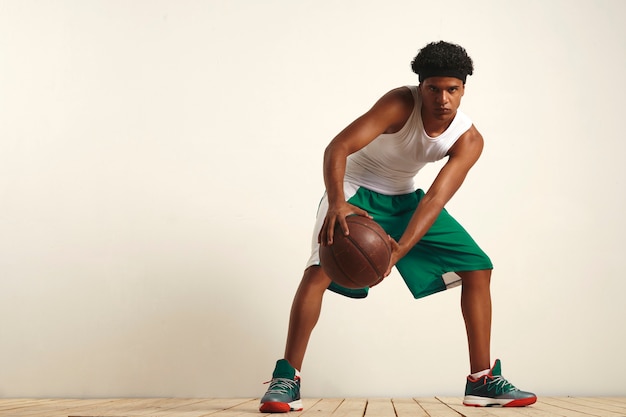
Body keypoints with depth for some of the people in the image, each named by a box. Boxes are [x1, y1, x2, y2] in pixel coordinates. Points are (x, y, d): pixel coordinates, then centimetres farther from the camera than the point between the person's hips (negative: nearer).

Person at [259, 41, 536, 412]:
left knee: (478, 268, -2)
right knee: (320, 270, -27)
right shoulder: (401, 104, -28)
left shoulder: (469, 140, -16)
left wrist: (401, 248, -44)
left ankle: (483, 381, 5)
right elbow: (338, 148, -37)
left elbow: (435, 198, -27)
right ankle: (286, 380, -17)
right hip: (356, 189, -4)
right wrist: (336, 204, -56)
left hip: (404, 197, 5)